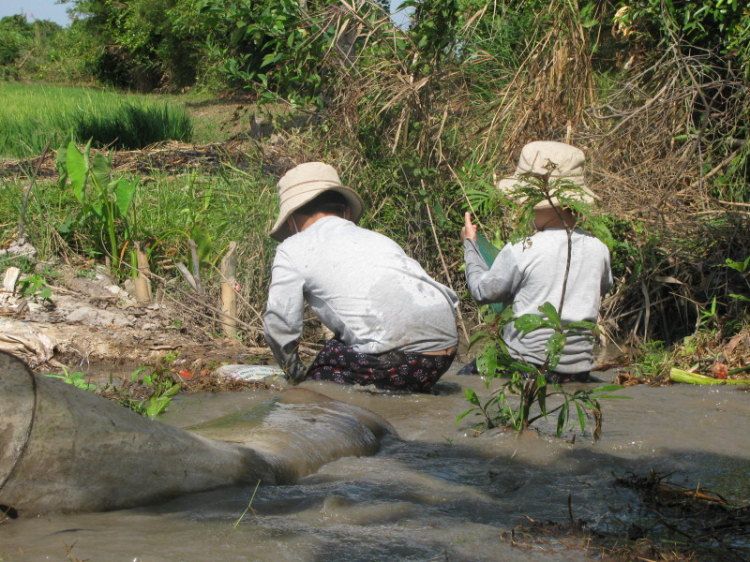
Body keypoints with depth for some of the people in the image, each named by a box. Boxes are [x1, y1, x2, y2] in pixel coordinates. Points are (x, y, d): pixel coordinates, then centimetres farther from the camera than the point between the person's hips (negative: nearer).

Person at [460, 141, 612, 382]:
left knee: (466, 374, 15)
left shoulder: (520, 253, -16)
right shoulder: (598, 249, -3)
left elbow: (482, 292, 0)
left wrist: (470, 243, 16)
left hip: (527, 365, -5)